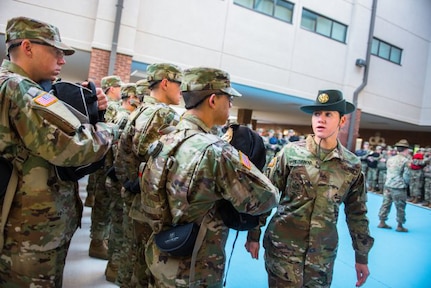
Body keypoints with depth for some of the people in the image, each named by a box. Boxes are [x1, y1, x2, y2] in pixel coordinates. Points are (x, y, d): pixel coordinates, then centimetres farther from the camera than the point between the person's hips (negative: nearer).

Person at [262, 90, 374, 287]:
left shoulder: (352, 165, 0)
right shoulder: (290, 152, -7)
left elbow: (357, 214, 9)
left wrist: (362, 256, 13)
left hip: (323, 255, 3)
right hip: (283, 248, -2)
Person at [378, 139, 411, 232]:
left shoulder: (390, 159, 8)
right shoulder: (405, 160, -10)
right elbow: (406, 176, -9)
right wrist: (406, 183, 8)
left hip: (388, 186, 6)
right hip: (399, 187, -6)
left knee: (386, 204, 11)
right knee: (400, 207, 7)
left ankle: (382, 222, 18)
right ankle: (400, 226, 15)